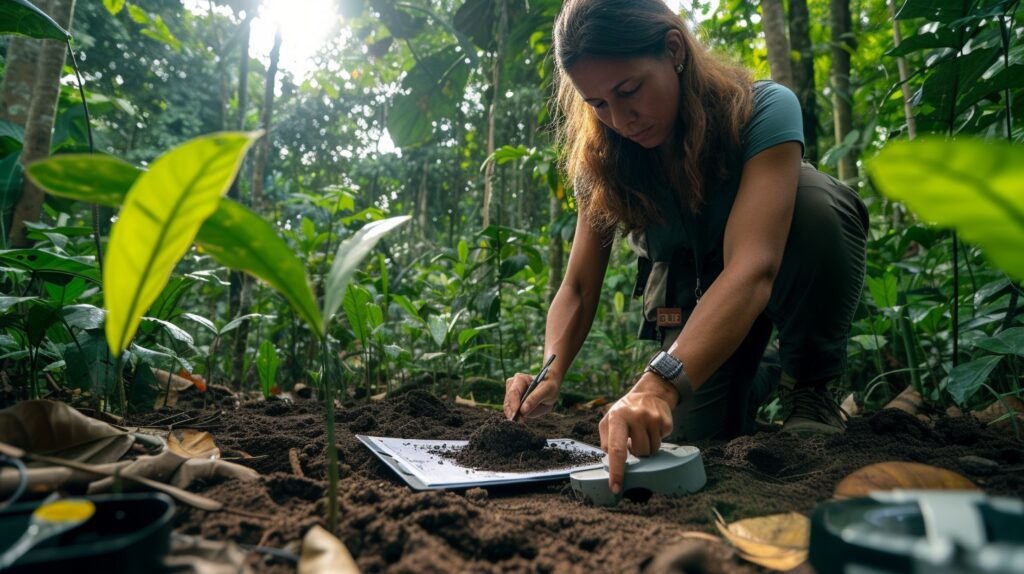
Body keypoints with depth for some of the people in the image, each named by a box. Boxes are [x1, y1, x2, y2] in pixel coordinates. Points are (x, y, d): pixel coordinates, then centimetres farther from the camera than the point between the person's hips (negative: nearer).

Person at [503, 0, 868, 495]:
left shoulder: (764, 110, -30)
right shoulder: (603, 159, -17)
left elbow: (751, 268, -43)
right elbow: (578, 288, -16)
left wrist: (662, 382, -57)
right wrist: (550, 374, -36)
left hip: (776, 288, -2)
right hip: (690, 295, 3)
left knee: (815, 198, -34)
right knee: (691, 435, -17)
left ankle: (810, 385, -11)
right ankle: (751, 386, 19)